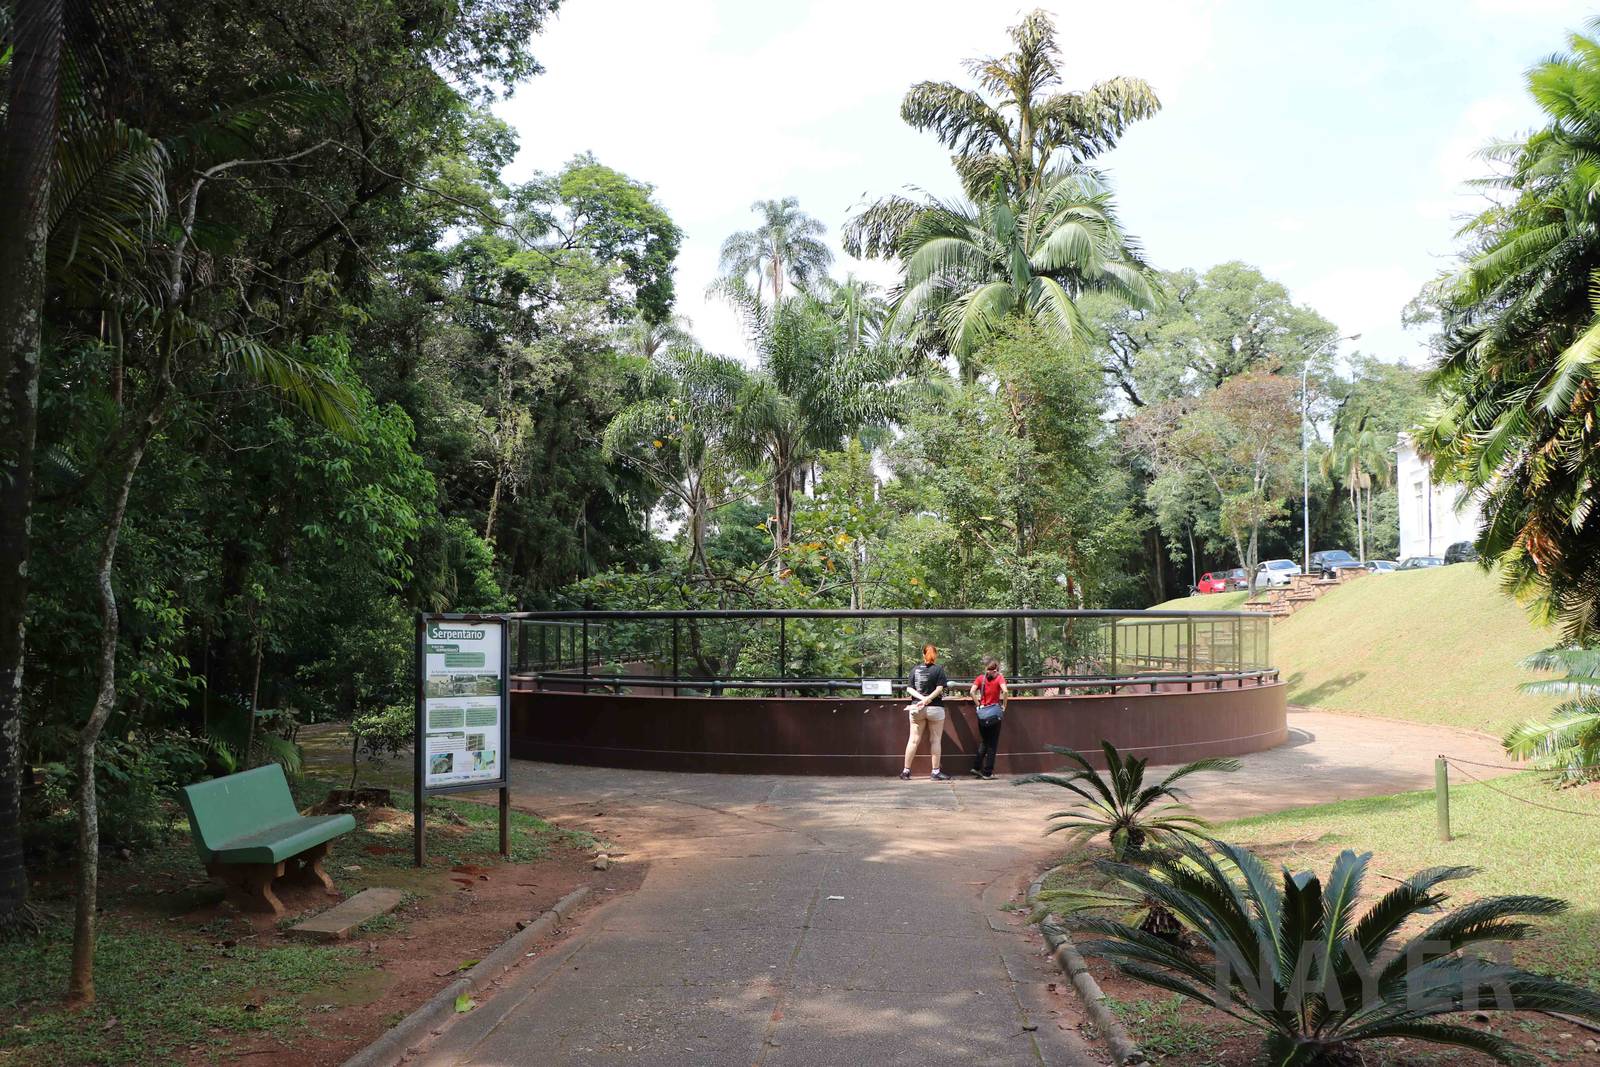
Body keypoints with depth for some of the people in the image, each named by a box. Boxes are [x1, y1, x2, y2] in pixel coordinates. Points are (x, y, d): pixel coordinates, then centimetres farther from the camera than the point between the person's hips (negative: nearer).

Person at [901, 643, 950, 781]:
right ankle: (936, 772, 5)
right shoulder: (938, 669, -4)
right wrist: (928, 698, -16)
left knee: (914, 740, 6)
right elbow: (939, 689, -14)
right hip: (935, 708, -3)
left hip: (917, 708, 3)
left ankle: (906, 771, 7)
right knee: (935, 740, 4)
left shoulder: (915, 669, 5)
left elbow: (909, 689, 0)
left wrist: (921, 698, -10)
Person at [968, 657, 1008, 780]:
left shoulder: (980, 678, 3)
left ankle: (976, 767, 11)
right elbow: (1005, 691, -21)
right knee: (992, 743, 5)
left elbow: (972, 692, -11)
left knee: (984, 741, 19)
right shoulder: (999, 677, -4)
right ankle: (987, 773, 5)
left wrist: (978, 705, -1)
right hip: (995, 712, -3)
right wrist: (1004, 705, -7)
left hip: (982, 713, 3)